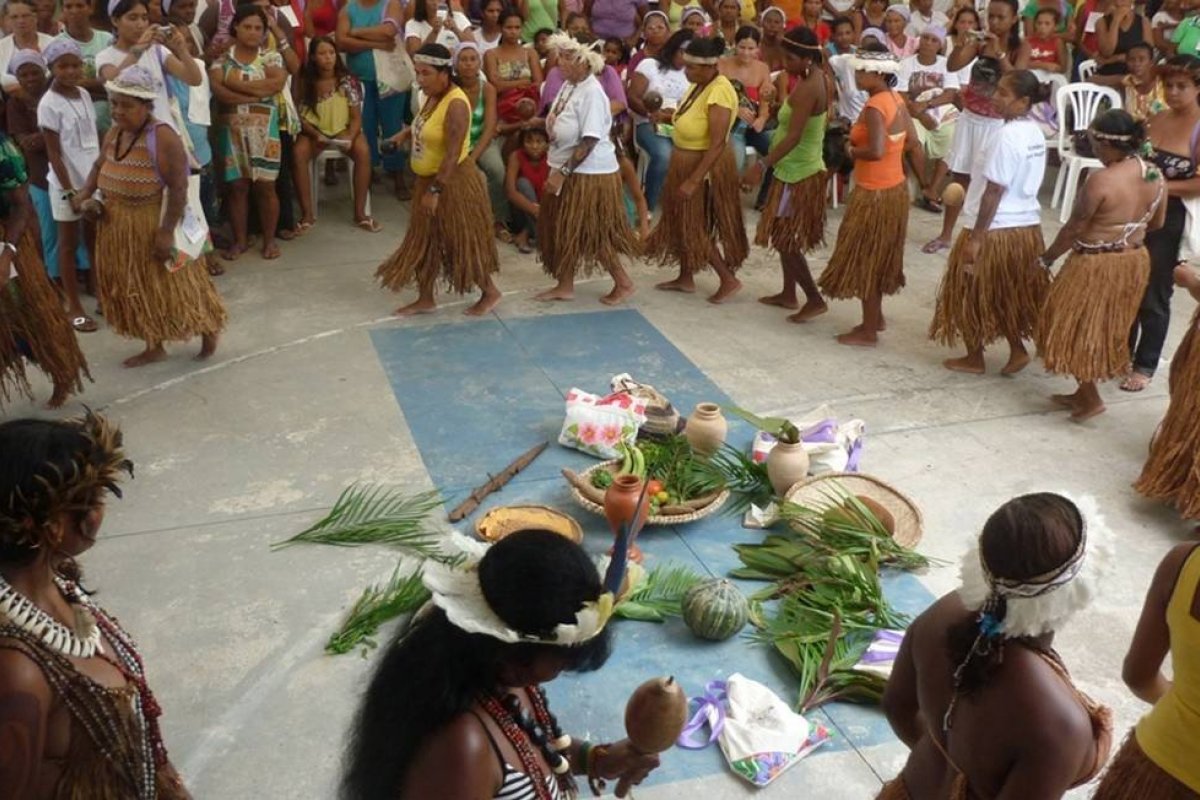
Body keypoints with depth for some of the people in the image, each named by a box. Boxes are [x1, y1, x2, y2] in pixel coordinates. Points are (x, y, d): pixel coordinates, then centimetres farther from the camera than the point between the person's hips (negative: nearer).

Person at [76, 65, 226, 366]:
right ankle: (154, 346, 28)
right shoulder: (115, 133, 4)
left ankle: (209, 332, 27)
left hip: (153, 225, -8)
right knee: (136, 288, 15)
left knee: (170, 285, 5)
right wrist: (86, 193, 5)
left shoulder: (162, 137, -21)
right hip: (119, 226, 8)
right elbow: (101, 165, 22)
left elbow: (179, 187, -23)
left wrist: (166, 231, -25)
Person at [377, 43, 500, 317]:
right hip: (428, 179, 9)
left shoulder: (456, 104, -24)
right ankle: (425, 299, 26)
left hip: (454, 182, -9)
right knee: (424, 240, 14)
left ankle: (490, 292, 22)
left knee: (463, 240, 3)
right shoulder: (433, 96, 4)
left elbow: (452, 155, -27)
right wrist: (407, 133, 6)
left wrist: (436, 190, -27)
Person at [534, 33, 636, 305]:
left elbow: (589, 141, -25)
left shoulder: (592, 93, -21)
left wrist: (562, 173, -23)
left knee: (593, 234, 1)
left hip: (589, 173, -9)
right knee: (562, 229, 14)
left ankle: (623, 283, 16)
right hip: (566, 170, 9)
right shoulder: (568, 85, 5)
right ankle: (565, 285, 26)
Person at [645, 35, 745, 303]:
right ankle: (686, 278, 31)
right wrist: (672, 116, 2)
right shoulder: (699, 84, 0)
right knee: (681, 220, 17)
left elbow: (717, 144, -29)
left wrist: (693, 180, -30)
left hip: (705, 167, -9)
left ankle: (729, 280, 13)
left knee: (696, 226, 1)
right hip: (685, 162, 9)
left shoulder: (719, 91, -27)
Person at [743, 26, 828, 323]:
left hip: (796, 173, -10)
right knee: (786, 236, 18)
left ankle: (815, 300, 4)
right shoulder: (817, 79, 7)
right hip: (798, 169, 10)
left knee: (784, 239, -2)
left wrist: (762, 165, -32)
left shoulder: (807, 88, -23)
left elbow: (794, 136, -29)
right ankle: (788, 294, 29)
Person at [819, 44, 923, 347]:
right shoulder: (896, 99, 6)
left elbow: (876, 152, -33)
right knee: (878, 257, 20)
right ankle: (876, 317, 34)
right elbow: (912, 144, 11)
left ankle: (868, 331, 10)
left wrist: (852, 151, -13)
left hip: (875, 193, -9)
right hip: (895, 187, 9)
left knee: (865, 258, 2)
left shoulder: (874, 107, -22)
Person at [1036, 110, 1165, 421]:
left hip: (1097, 265, -8)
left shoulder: (1101, 180, -24)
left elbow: (1074, 229, -16)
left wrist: (1046, 258, -3)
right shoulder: (1156, 176, -1)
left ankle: (1091, 398, 12)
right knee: (1104, 329, 19)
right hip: (1135, 260, 8)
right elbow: (1157, 223, 11)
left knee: (1080, 328, 9)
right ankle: (1084, 393, 30)